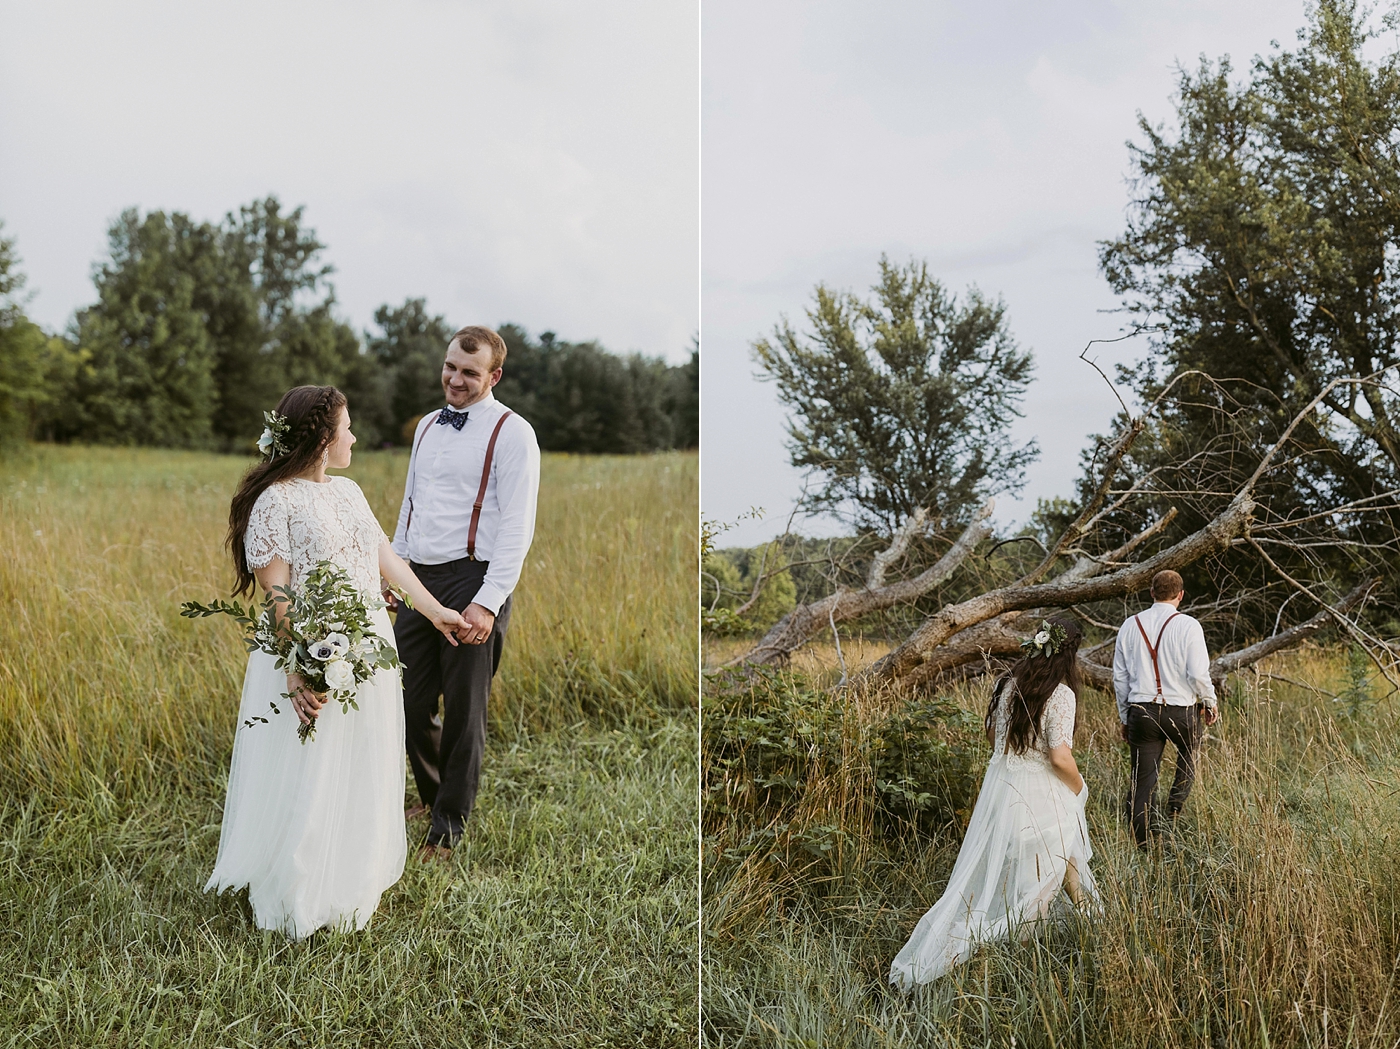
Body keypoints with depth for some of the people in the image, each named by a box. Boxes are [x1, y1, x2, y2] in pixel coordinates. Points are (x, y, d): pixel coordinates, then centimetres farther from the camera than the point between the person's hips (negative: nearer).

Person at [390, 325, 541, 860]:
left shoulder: (512, 433, -8)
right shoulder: (427, 426, 15)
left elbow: (517, 527, -13)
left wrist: (488, 602, -20)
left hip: (471, 582, -6)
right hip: (419, 579, 6)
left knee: (463, 713, 4)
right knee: (410, 705, 12)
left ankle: (448, 826, 21)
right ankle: (433, 795, 37)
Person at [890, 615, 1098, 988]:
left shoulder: (1008, 684, 3)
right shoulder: (1061, 695, -17)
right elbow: (1060, 758, -20)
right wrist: (1079, 789, -2)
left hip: (1000, 786, 6)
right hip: (1041, 800, -6)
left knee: (985, 876, 16)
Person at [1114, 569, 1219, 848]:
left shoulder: (1130, 626, 4)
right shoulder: (1188, 626, -8)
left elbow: (1120, 677, 8)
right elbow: (1198, 674, -11)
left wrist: (1125, 717, 17)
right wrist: (1210, 703, 7)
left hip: (1141, 711, 2)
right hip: (1181, 710, -2)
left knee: (1143, 781, 6)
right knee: (1189, 759, 28)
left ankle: (1143, 847, 7)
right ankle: (1174, 812, 17)